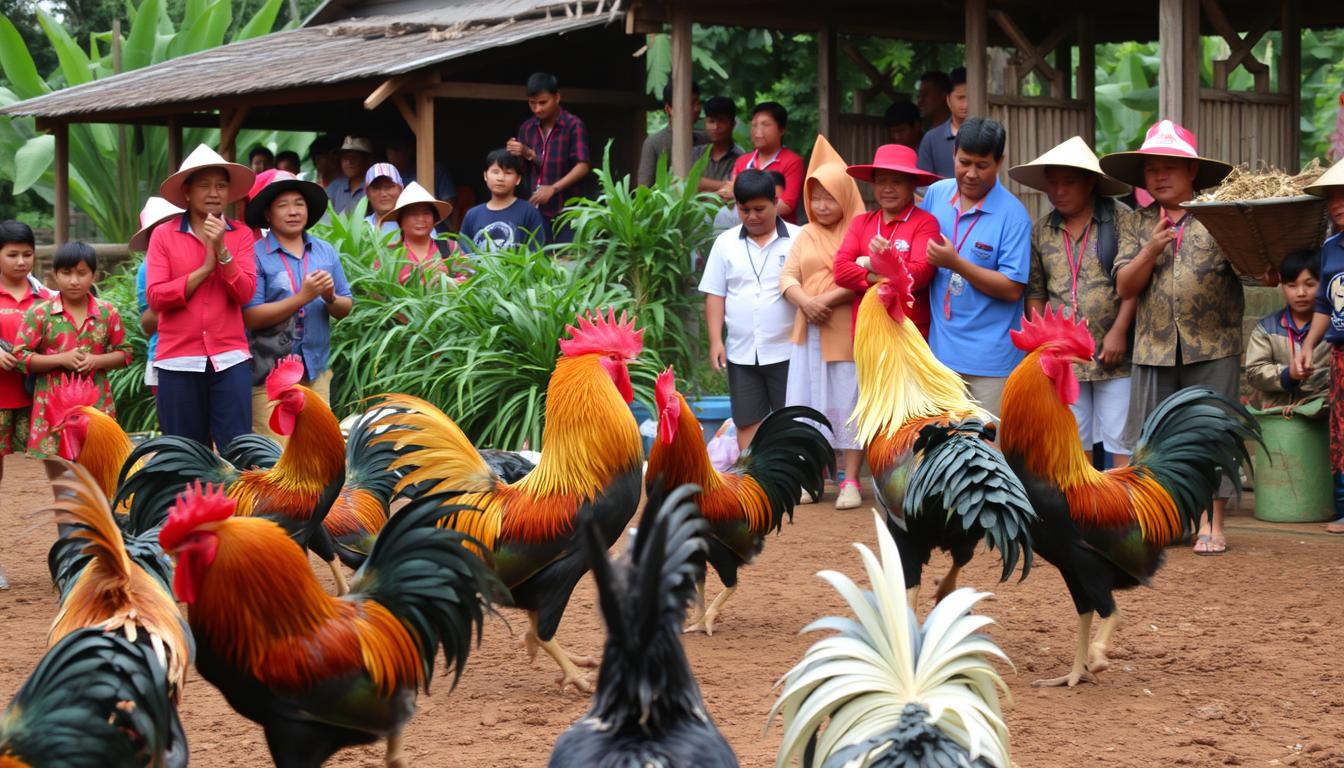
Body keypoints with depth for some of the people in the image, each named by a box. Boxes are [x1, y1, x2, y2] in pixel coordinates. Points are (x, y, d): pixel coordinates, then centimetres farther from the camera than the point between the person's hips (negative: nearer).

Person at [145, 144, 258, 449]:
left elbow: (245, 293, -3)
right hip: (178, 360, 0)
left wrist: (222, 251, -14)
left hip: (230, 358, 0)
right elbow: (155, 297, -5)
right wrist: (205, 268, -9)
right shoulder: (164, 235, 4)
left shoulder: (240, 234, 7)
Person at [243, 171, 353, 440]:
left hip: (317, 371, 5)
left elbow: (347, 309, 13)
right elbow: (251, 318, -13)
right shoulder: (256, 255, -6)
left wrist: (330, 298, -10)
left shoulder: (326, 252, 10)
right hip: (270, 374, -5)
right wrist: (302, 297, -17)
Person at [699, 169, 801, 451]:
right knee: (747, 423, 6)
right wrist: (716, 341, 1)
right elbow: (715, 295, 9)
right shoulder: (726, 243, 8)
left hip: (786, 351, -3)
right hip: (742, 353, 3)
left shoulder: (798, 239, -1)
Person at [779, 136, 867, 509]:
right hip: (809, 331, 5)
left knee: (849, 404, -3)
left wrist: (827, 300, -17)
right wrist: (805, 301, -12)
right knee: (809, 403, 6)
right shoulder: (805, 235, 13)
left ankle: (850, 480, 1)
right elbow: (787, 276, 7)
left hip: (849, 332, -5)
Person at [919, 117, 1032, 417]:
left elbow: (1012, 289, -14)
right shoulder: (936, 194, 6)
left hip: (990, 359, -5)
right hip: (941, 347, 5)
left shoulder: (1012, 214, -10)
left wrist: (956, 264, -20)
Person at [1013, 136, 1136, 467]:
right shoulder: (1042, 231, 11)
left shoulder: (1119, 219, -3)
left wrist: (1118, 332, -13)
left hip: (1112, 354, -4)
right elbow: (1035, 292, 15)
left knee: (1121, 441, -2)